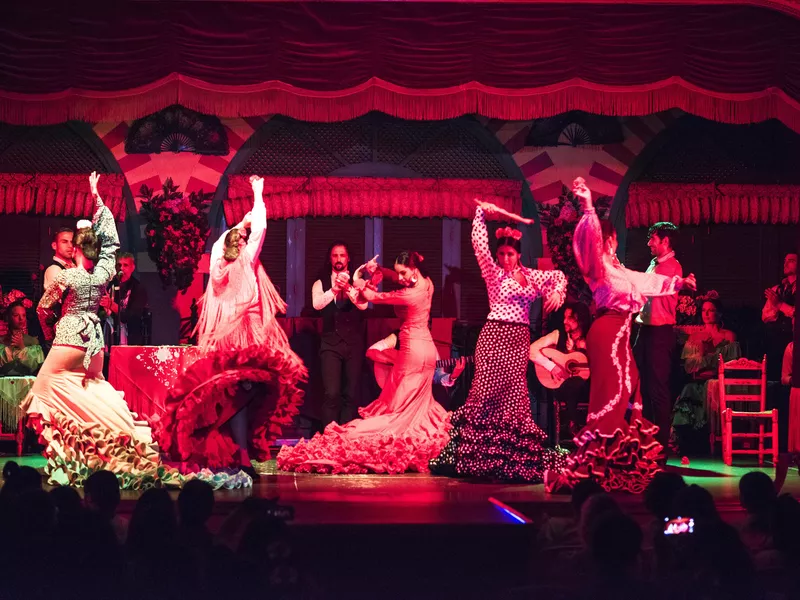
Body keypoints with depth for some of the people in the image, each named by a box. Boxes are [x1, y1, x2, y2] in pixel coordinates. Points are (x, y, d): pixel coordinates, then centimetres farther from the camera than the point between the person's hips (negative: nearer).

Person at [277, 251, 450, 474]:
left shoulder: (410, 294, -25)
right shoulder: (427, 283, -2)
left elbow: (373, 297, -12)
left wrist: (360, 285, 7)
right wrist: (377, 272, -3)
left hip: (413, 351, -8)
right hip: (427, 347, 8)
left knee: (402, 406, -2)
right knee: (420, 402, 17)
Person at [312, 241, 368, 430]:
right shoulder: (321, 283, 8)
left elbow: (363, 305, -10)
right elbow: (317, 304, -11)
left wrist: (348, 288, -27)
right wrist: (334, 289, -26)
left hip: (354, 342, 1)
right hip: (331, 342, -1)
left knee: (351, 394, 3)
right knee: (331, 394, -11)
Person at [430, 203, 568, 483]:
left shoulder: (530, 276, 12)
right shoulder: (493, 272, 2)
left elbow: (558, 276, 20)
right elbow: (479, 244, -9)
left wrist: (557, 292, -1)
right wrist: (482, 213, -11)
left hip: (519, 338, 3)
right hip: (494, 334, -3)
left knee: (513, 388, 3)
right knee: (487, 386, -9)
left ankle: (512, 452, 8)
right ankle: (478, 447, -5)